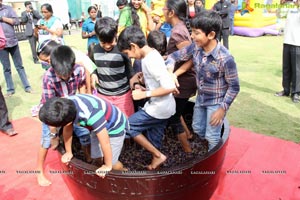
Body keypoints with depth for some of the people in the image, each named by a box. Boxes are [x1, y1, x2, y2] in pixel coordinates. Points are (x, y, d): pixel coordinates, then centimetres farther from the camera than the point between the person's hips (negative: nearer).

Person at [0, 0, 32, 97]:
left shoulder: (8, 8, 3)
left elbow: (17, 21, -5)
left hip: (13, 42, 0)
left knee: (19, 66, 8)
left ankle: (27, 86, 14)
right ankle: (10, 89, 15)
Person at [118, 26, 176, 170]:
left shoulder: (150, 60, -23)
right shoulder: (152, 54, 6)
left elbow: (170, 87, -28)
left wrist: (145, 94, -21)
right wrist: (145, 87, 4)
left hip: (159, 108, -9)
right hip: (162, 106, 9)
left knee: (128, 126, 2)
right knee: (154, 138, 19)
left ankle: (158, 155, 9)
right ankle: (155, 163, 37)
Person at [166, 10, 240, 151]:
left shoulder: (225, 58, -31)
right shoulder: (195, 47, -14)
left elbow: (234, 87, -20)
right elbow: (174, 56, -1)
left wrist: (222, 108, -18)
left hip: (216, 102, -6)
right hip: (200, 98, 7)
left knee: (212, 136, 8)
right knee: (197, 129, 25)